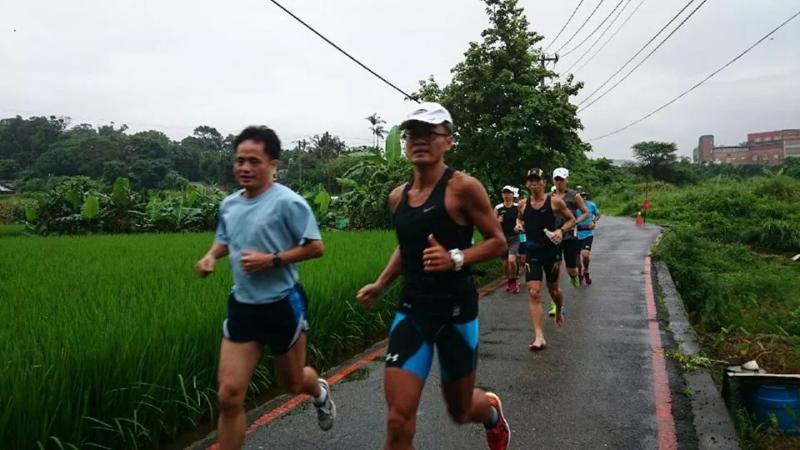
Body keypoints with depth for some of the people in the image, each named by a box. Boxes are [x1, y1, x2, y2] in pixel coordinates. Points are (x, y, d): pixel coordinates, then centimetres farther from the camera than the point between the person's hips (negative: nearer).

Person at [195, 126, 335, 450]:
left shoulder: (287, 202, -16)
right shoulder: (228, 204, 3)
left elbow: (315, 247, -15)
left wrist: (271, 260, -23)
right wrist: (210, 257, -2)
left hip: (282, 305, -4)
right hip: (242, 306, 5)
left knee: (291, 383, 18)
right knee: (229, 395, -2)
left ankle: (319, 391, 55)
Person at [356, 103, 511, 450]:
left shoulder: (462, 187, -12)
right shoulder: (398, 197, 5)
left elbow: (498, 242, -9)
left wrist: (455, 259, -24)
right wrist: (381, 284, 11)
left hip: (456, 311, -3)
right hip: (412, 311, 4)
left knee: (460, 412, 17)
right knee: (398, 419, -7)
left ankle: (491, 410, 54)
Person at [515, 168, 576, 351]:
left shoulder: (555, 201, -7)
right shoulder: (523, 204, 2)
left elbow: (571, 219, 2)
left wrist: (561, 230, -16)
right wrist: (519, 224, -1)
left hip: (551, 250, -1)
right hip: (532, 252, 1)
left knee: (553, 289, 15)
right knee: (533, 293, -9)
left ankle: (559, 311, 51)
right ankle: (539, 337, -9)